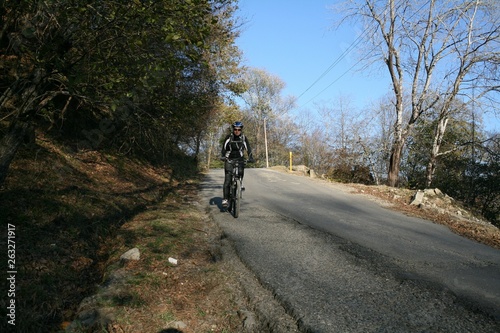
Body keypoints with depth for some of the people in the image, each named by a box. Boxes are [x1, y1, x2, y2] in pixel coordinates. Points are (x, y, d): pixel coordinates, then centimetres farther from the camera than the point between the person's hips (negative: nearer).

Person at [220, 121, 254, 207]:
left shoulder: (244, 138, -4)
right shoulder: (229, 137, -8)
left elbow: (248, 149, -10)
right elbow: (224, 148, -15)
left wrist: (250, 158, -26)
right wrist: (222, 156, -33)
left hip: (239, 159, 2)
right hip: (229, 159, -1)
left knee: (241, 170, -29)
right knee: (227, 179, -13)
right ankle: (225, 199, -13)